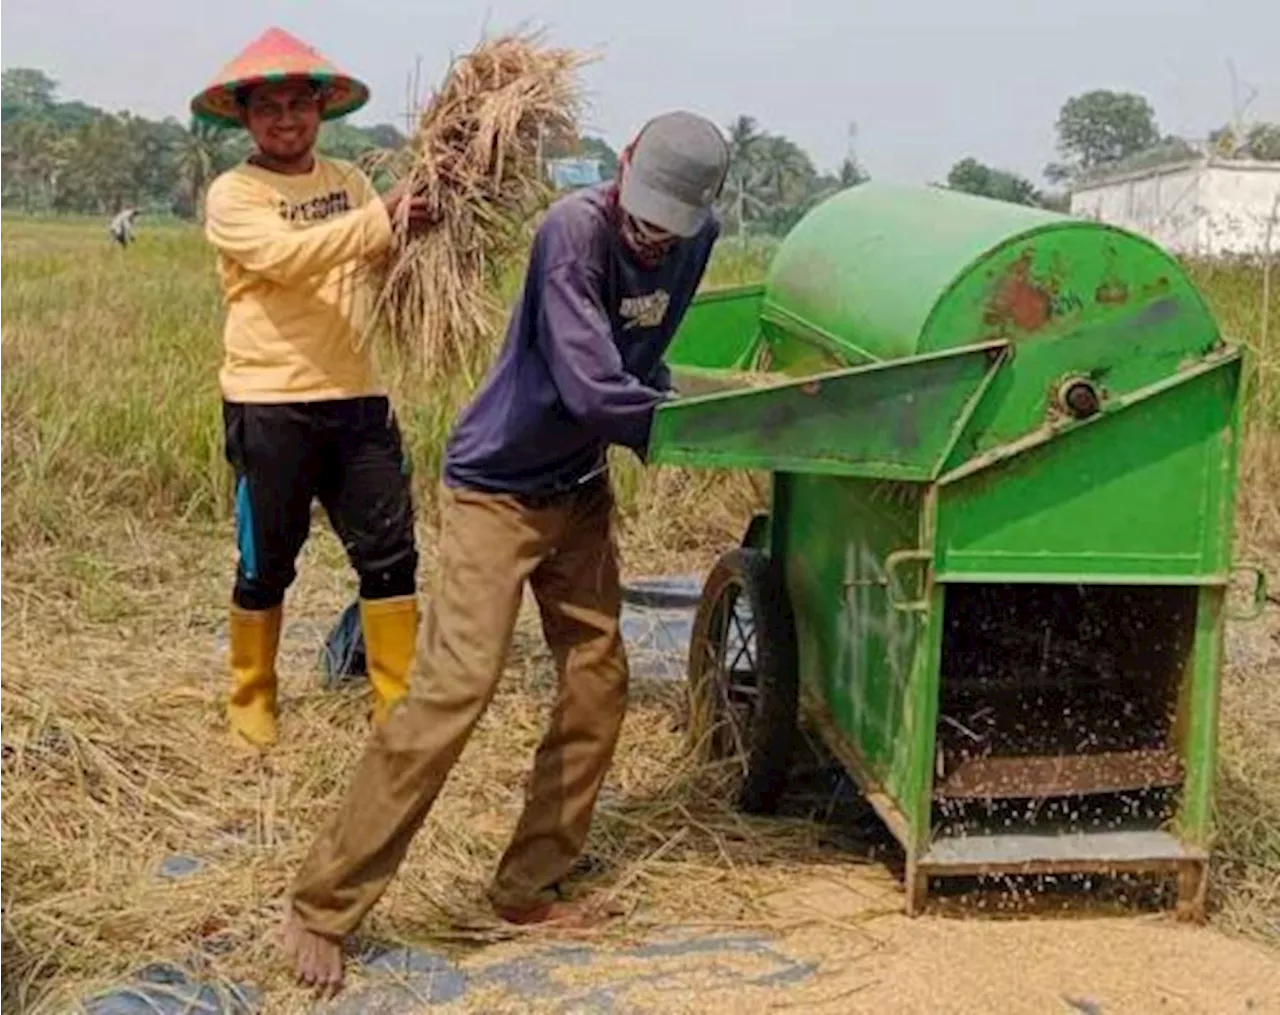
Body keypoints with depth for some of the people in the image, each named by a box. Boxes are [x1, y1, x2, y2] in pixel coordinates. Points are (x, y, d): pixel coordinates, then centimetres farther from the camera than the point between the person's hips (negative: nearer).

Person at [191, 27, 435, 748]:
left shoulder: (348, 179, 12)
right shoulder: (231, 195, -5)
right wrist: (382, 219, -31)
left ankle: (399, 704, 14)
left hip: (357, 398, 5)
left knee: (391, 552, 3)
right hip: (268, 405, -4)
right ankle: (251, 703, 26)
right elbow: (285, 255, -23)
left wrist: (415, 227, -7)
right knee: (267, 563, 7)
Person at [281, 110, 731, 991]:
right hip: (496, 489, -7)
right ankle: (324, 908, -5)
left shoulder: (696, 237, -2)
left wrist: (661, 397, -5)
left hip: (579, 489, 8)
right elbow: (591, 390, -29)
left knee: (599, 684, 5)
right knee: (454, 688, -15)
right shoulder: (573, 230, -25)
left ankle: (529, 888, 19)